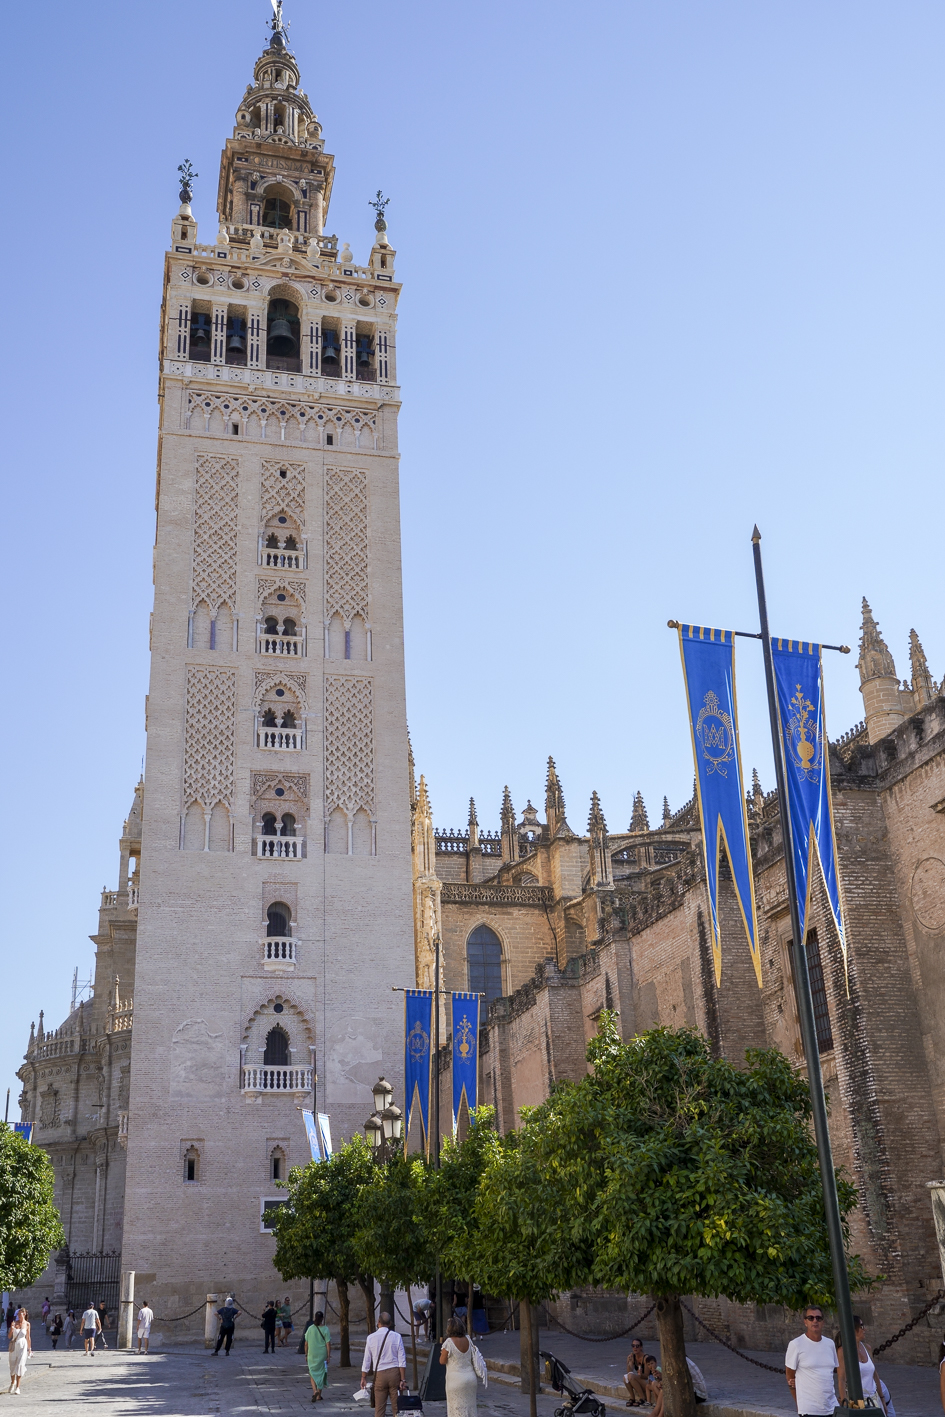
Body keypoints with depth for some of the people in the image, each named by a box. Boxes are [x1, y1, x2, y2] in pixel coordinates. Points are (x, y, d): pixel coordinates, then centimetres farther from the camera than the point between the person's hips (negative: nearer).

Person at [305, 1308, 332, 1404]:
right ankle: (319, 1395, 17)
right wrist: (328, 1356, -5)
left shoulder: (310, 1328, -2)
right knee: (321, 1373, 12)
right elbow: (328, 1344, -10)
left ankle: (315, 1391, -14)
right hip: (322, 1355, -1)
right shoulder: (325, 1329, -8)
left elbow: (306, 1343, 3)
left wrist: (306, 1354, 12)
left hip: (312, 1355, 1)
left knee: (312, 1373, 9)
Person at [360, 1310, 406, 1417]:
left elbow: (366, 1360, 5)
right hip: (394, 1372, 0)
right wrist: (403, 1379, -2)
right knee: (396, 1406, 6)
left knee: (379, 1407, 5)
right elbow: (402, 1360, -4)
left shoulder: (371, 1337, 0)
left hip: (379, 1374, 0)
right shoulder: (396, 1337, -1)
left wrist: (363, 1377, 14)